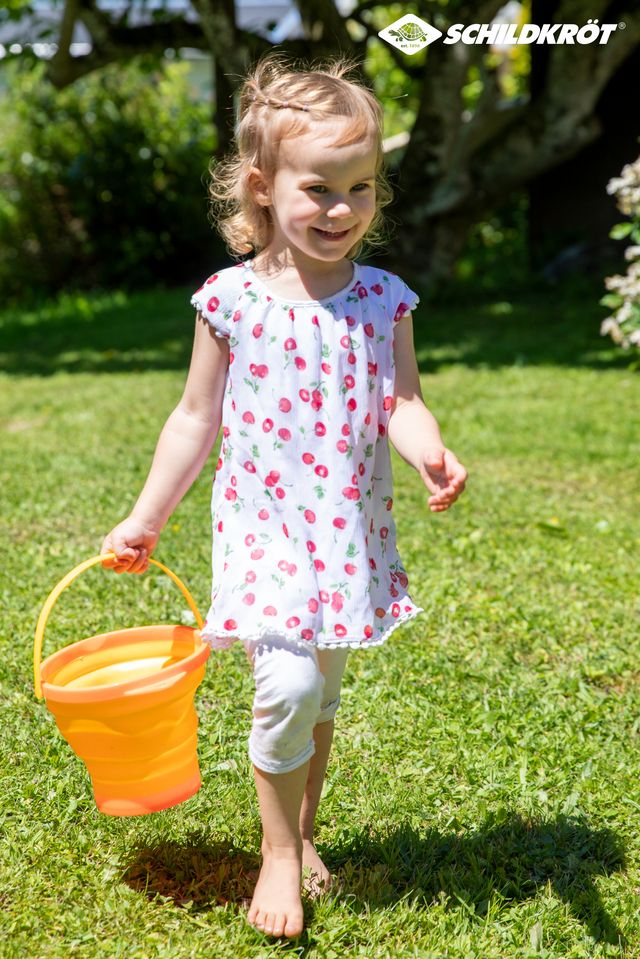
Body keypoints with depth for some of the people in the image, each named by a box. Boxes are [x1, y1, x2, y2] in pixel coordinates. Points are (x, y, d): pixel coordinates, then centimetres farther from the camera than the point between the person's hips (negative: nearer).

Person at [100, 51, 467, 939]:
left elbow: (402, 400, -6)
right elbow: (196, 418, 2)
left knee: (324, 692, 16)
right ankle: (279, 854, 9)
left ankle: (302, 834, 38)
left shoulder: (383, 299, -1)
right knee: (287, 685, -16)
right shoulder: (231, 299, -6)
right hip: (265, 529, -2)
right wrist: (146, 518, 5)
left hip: (351, 532, 3)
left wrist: (430, 451, -30)